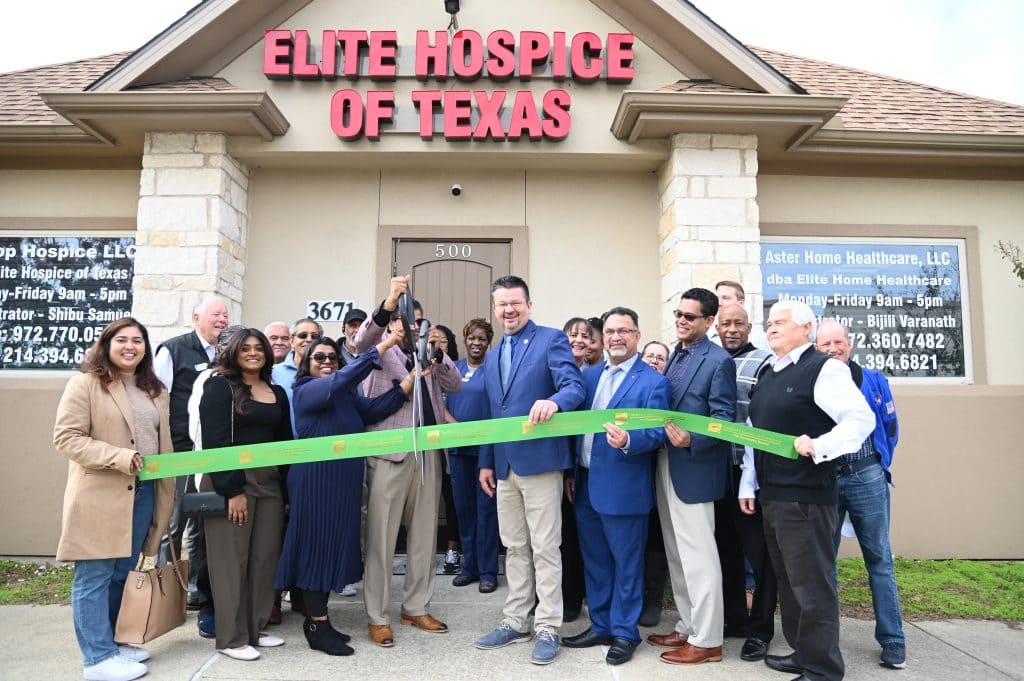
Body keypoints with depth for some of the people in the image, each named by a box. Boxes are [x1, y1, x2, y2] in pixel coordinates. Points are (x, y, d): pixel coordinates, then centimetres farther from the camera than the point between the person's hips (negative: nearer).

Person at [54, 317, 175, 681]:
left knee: (123, 575, 15)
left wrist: (166, 493, 12)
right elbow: (66, 437, -12)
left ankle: (113, 641, 29)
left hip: (143, 493, 6)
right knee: (95, 577, 1)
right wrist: (118, 457, -21)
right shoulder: (85, 384, -5)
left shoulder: (154, 391, 15)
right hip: (99, 496, -6)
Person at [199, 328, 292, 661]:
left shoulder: (277, 393, 13)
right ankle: (232, 637, 12)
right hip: (230, 482, -5)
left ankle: (255, 628, 22)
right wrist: (232, 490, -18)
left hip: (269, 482, 6)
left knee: (265, 557, 8)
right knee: (232, 559, 2)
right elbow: (215, 441, -12)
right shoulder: (220, 386, -4)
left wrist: (287, 489, 7)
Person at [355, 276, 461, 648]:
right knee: (382, 537, -1)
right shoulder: (379, 350, 6)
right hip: (389, 453, -5)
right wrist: (388, 302, -33)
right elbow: (361, 340, -17)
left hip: (428, 453, 5)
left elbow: (454, 385, 3)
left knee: (424, 535, 11)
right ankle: (378, 617, 11)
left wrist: (436, 355, -16)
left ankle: (415, 608, 24)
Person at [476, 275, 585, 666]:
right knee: (514, 549, 15)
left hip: (540, 461, -7)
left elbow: (575, 387, -18)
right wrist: (486, 461, 14)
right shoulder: (493, 356, 17)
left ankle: (548, 629, 13)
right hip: (504, 466, 7)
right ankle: (515, 622, 27)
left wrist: (553, 401, -40)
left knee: (544, 549, 1)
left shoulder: (551, 339, -4)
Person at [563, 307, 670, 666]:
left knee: (626, 564, 7)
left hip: (623, 488, -6)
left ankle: (624, 633, 23)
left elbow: (657, 433, -15)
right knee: (594, 561, 17)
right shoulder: (589, 375, 10)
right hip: (585, 484, 6)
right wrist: (571, 472, 10)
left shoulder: (652, 381, -9)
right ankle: (600, 625, 32)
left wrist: (628, 441, -34)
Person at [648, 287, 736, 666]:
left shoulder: (719, 361, -11)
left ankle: (707, 641, 13)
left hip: (694, 470, -9)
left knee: (698, 557, 0)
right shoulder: (675, 356, 14)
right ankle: (688, 627, 31)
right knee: (677, 555, 17)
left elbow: (724, 419, -16)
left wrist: (691, 440, -29)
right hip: (666, 467, 9)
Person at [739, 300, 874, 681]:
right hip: (770, 496, 8)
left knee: (812, 585, 1)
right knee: (787, 581, 18)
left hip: (806, 497, -8)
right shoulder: (767, 376, 15)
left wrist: (818, 446, -28)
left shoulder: (824, 368, -9)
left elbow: (861, 419, -17)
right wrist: (748, 484, 14)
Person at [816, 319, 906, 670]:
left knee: (879, 559, 6)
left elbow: (890, 428, 10)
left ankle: (892, 641, 16)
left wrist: (879, 467, 9)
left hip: (867, 479, 0)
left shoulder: (874, 381, 4)